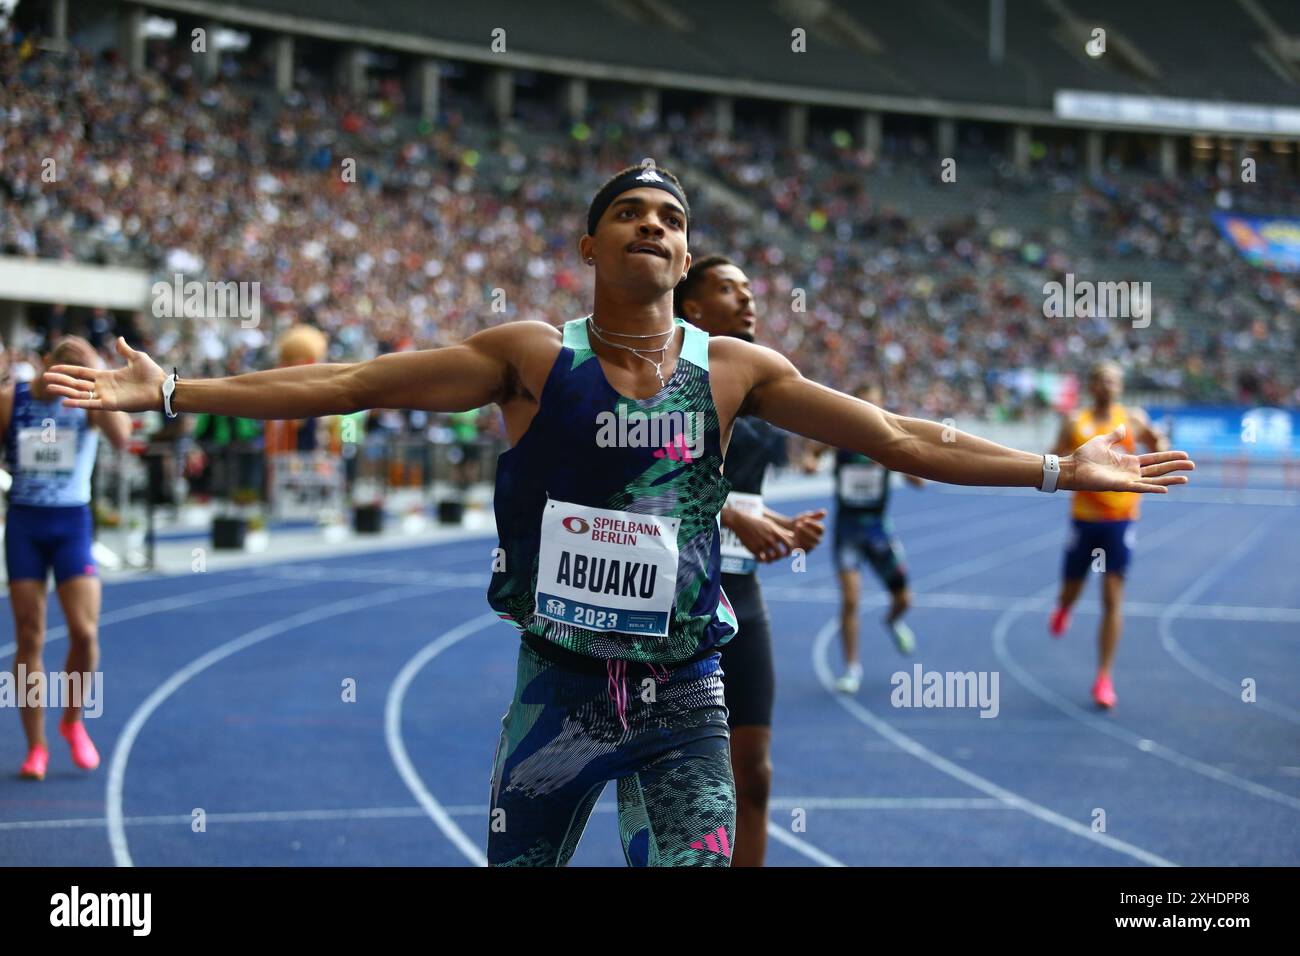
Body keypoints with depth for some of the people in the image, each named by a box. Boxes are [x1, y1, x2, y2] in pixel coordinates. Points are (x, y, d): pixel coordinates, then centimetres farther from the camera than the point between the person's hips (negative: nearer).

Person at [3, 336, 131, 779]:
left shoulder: (90, 401, -2)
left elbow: (120, 436, -22)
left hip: (72, 523, 0)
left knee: (85, 633, -9)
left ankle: (73, 720, 16)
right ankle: (36, 747, 9)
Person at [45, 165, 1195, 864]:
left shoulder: (733, 371, 0)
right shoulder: (532, 357, -4)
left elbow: (898, 438, 2)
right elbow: (347, 383, -6)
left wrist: (1057, 467, -2)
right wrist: (172, 392, -10)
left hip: (682, 695, 1)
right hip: (559, 684, -1)